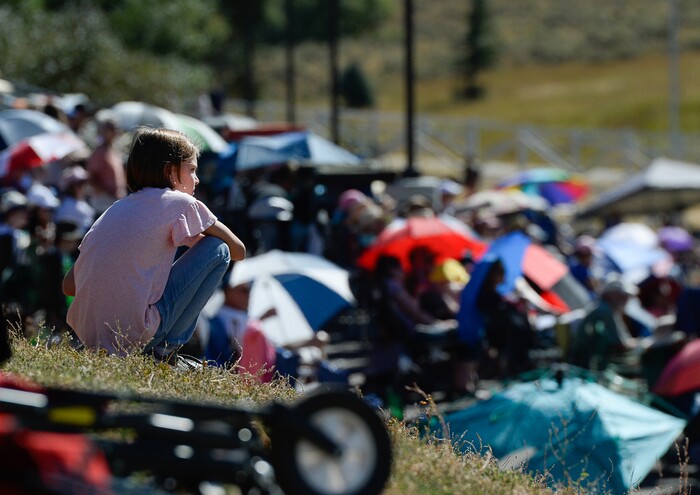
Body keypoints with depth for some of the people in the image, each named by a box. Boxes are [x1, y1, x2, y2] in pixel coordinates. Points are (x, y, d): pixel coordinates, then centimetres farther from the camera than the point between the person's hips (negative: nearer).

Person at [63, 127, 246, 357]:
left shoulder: (116, 209, 18)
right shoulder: (181, 203, 1)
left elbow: (69, 285, 17)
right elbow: (238, 250, 10)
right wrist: (197, 241, 30)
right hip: (135, 336, -7)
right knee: (218, 250, 8)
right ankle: (166, 349, 4)